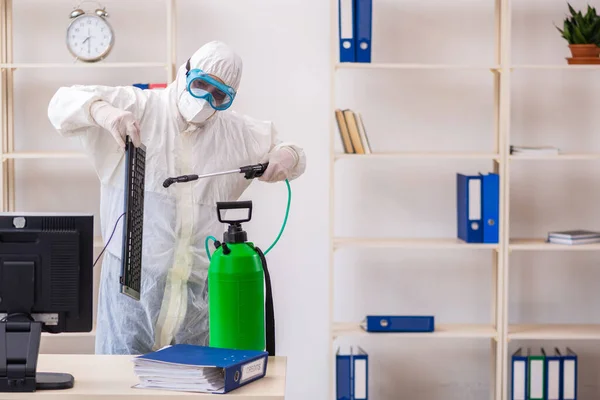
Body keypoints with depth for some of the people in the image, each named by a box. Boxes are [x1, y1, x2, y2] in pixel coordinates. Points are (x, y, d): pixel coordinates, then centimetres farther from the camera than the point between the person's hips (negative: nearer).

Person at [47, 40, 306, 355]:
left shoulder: (238, 132, 14)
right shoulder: (138, 107, 1)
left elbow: (279, 146, 27)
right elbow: (64, 103, -3)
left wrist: (287, 156, 1)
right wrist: (102, 111, -26)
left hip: (199, 287, 3)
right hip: (133, 279, -3)